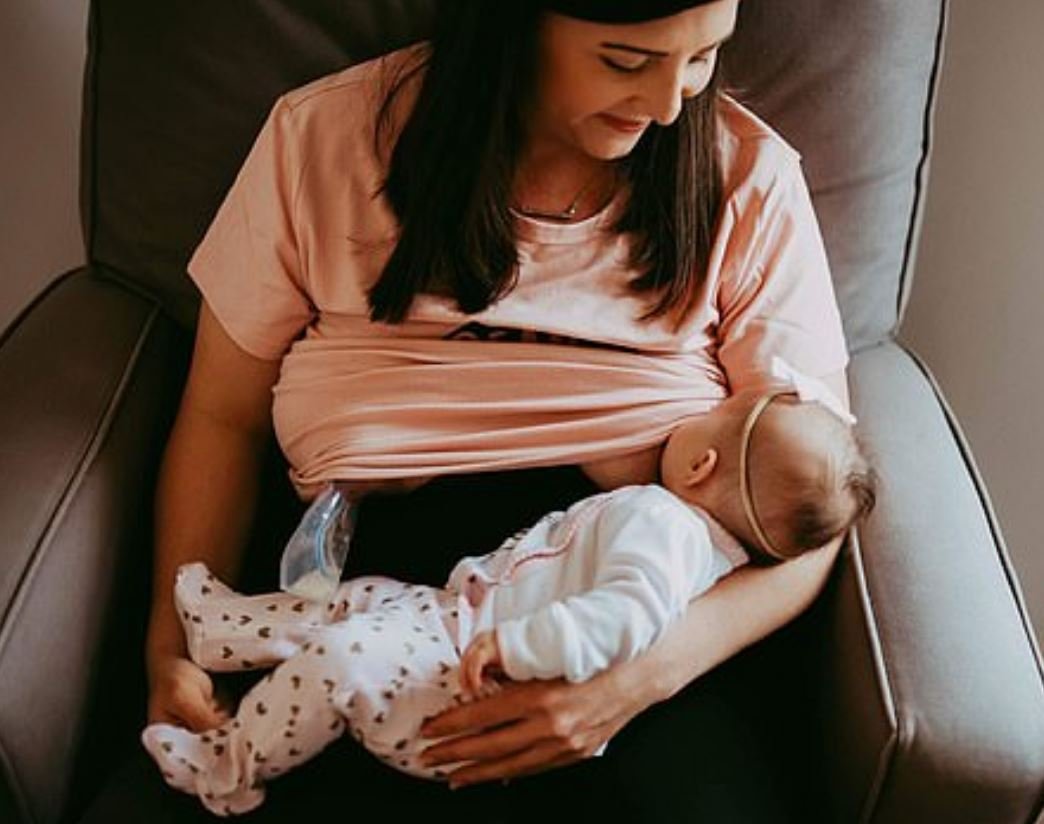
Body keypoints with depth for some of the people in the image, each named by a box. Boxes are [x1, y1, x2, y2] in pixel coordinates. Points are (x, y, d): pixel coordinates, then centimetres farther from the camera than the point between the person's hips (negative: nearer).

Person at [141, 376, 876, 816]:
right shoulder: (696, 531, 9)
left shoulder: (662, 522, -23)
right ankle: (226, 628, 34)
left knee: (337, 659, -16)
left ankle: (231, 769, 5)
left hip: (476, 694, -10)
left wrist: (513, 646, -38)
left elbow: (628, 616, -39)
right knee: (361, 601, 17)